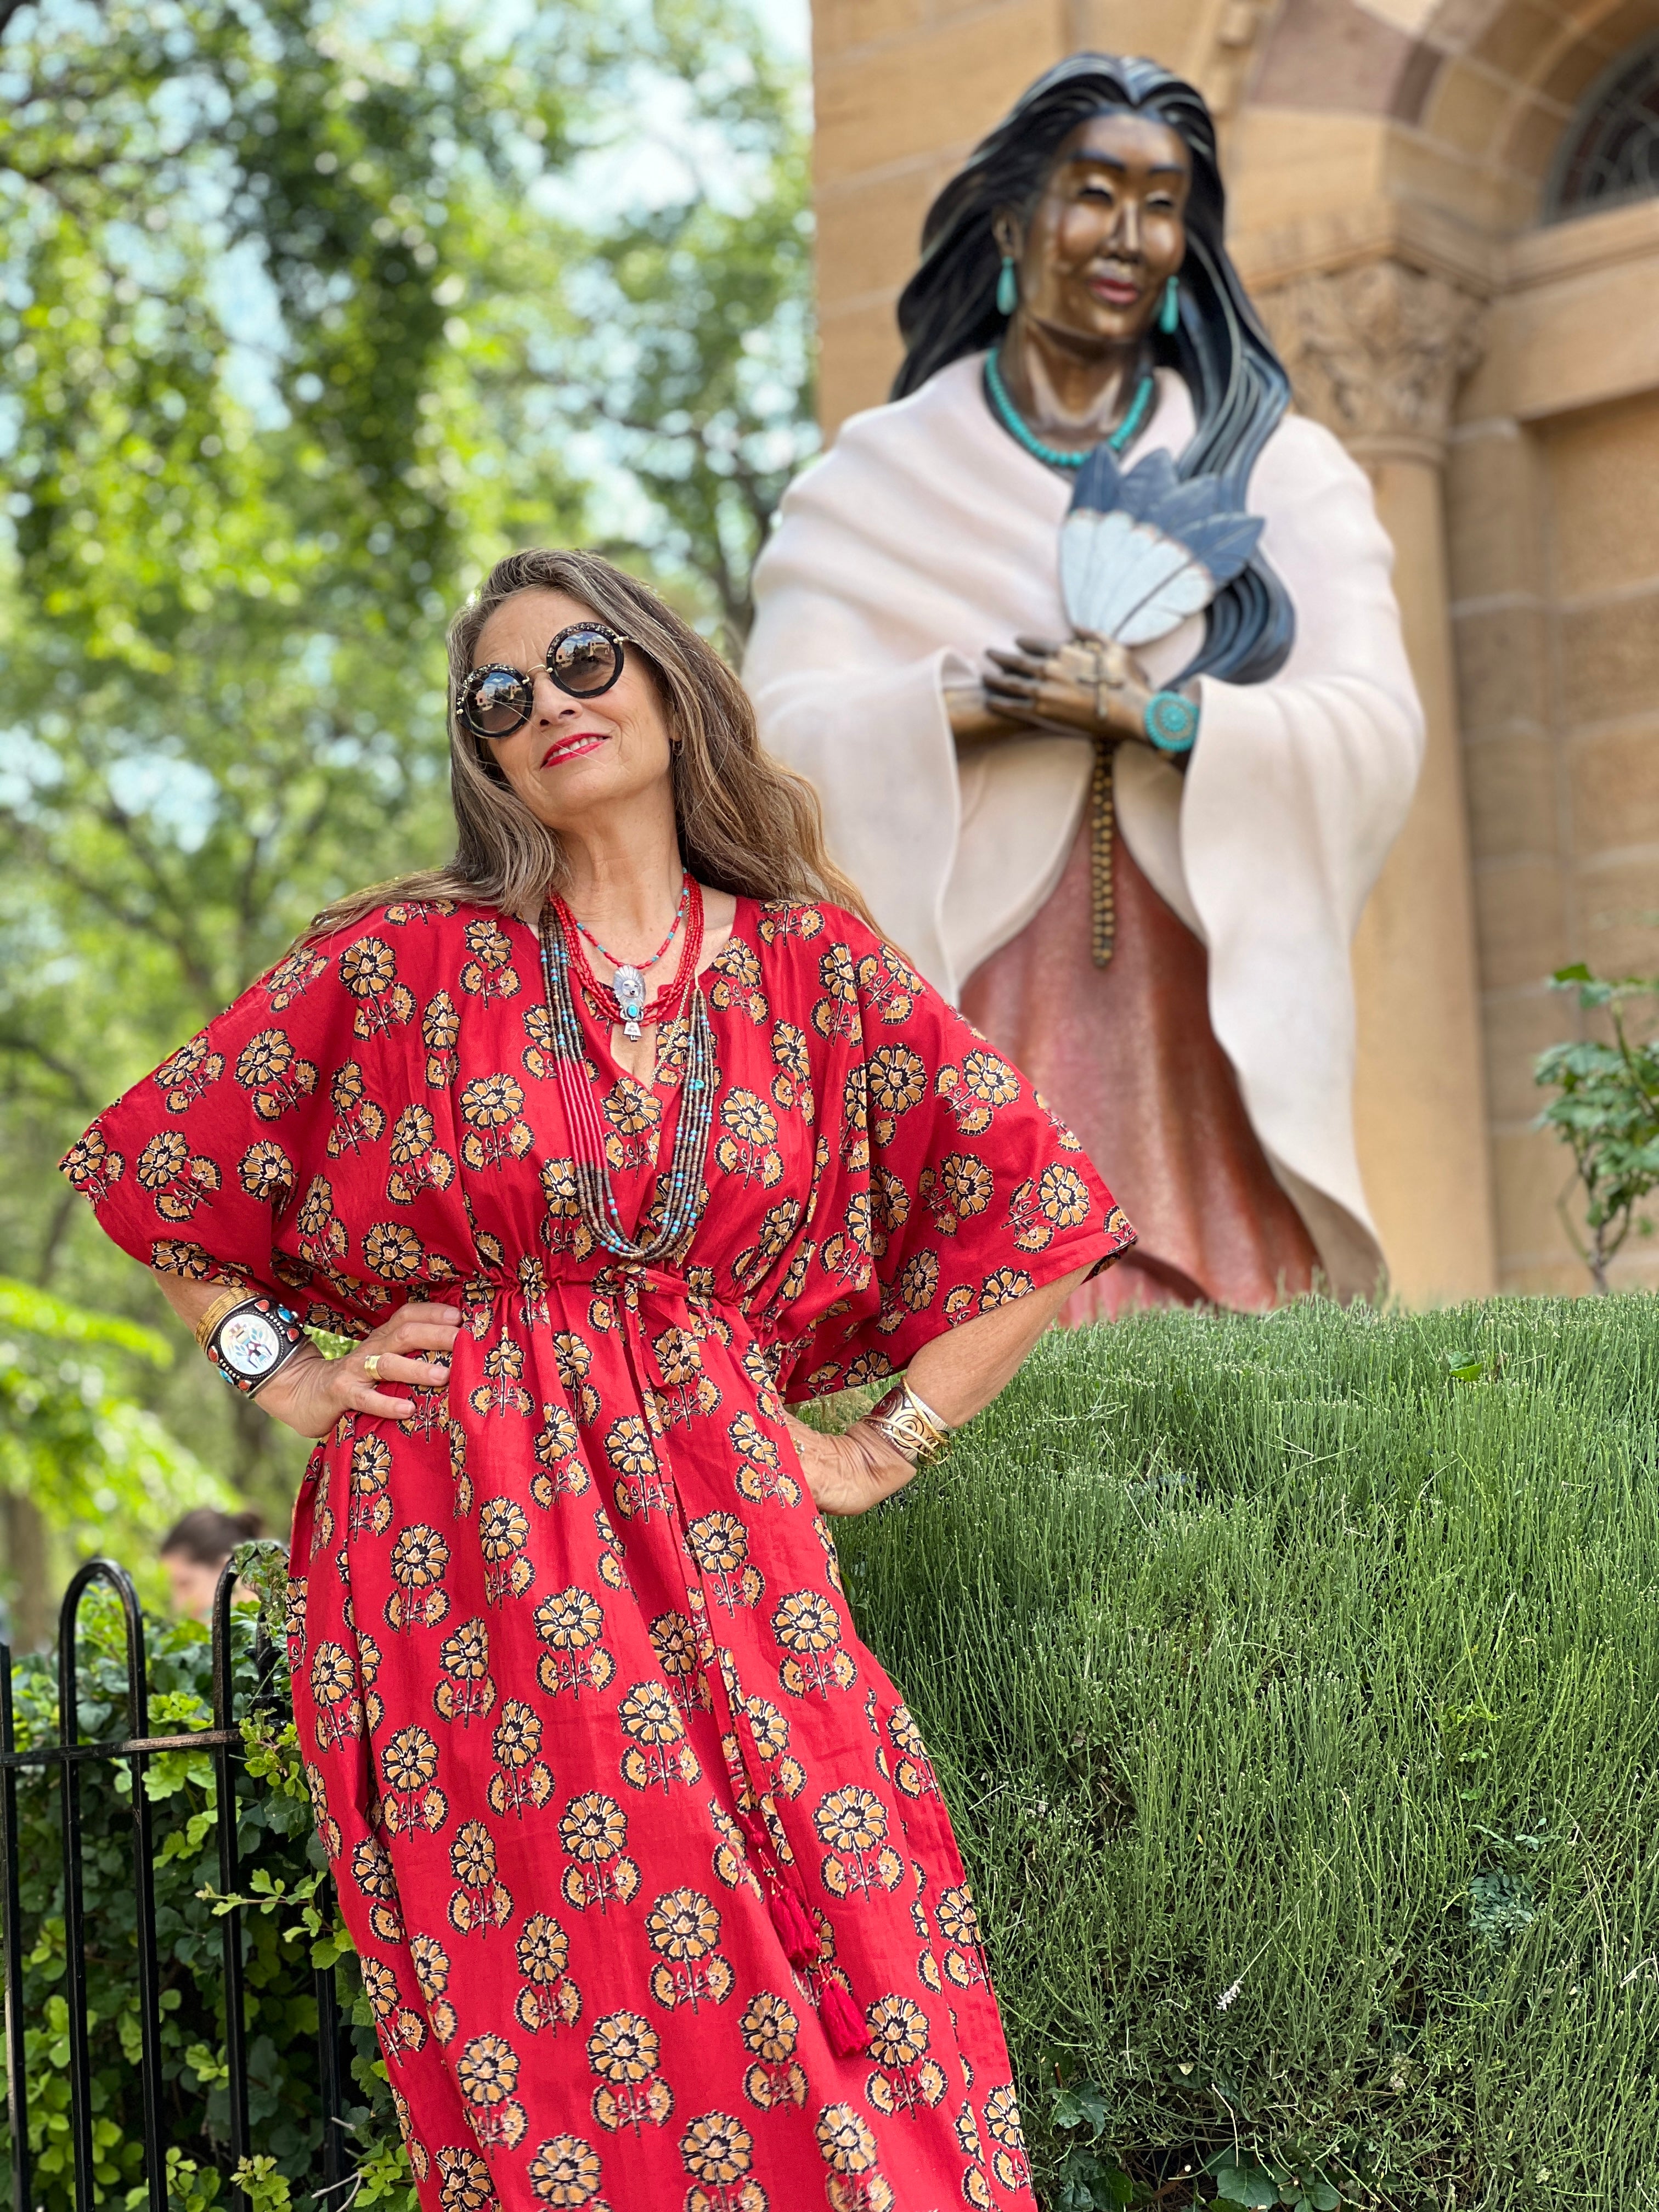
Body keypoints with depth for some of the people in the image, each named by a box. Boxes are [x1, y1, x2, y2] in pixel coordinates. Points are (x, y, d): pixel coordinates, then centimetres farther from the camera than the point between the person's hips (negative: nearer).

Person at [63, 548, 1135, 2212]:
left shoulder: (811, 958, 7)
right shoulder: (406, 958, 4)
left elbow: (1038, 1214, 10)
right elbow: (149, 1158, 13)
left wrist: (882, 1448, 6)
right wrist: (284, 1376, 7)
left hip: (725, 1540, 1)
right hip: (468, 1557, -1)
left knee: (844, 2016, -5)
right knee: (571, 2068, -3)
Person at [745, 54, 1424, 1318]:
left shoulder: (1281, 470, 12)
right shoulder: (882, 478, 10)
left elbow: (1378, 731, -1)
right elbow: (785, 738, -2)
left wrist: (1151, 711, -14)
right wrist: (972, 699, -16)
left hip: (1207, 1033, 1)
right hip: (970, 1027, -1)